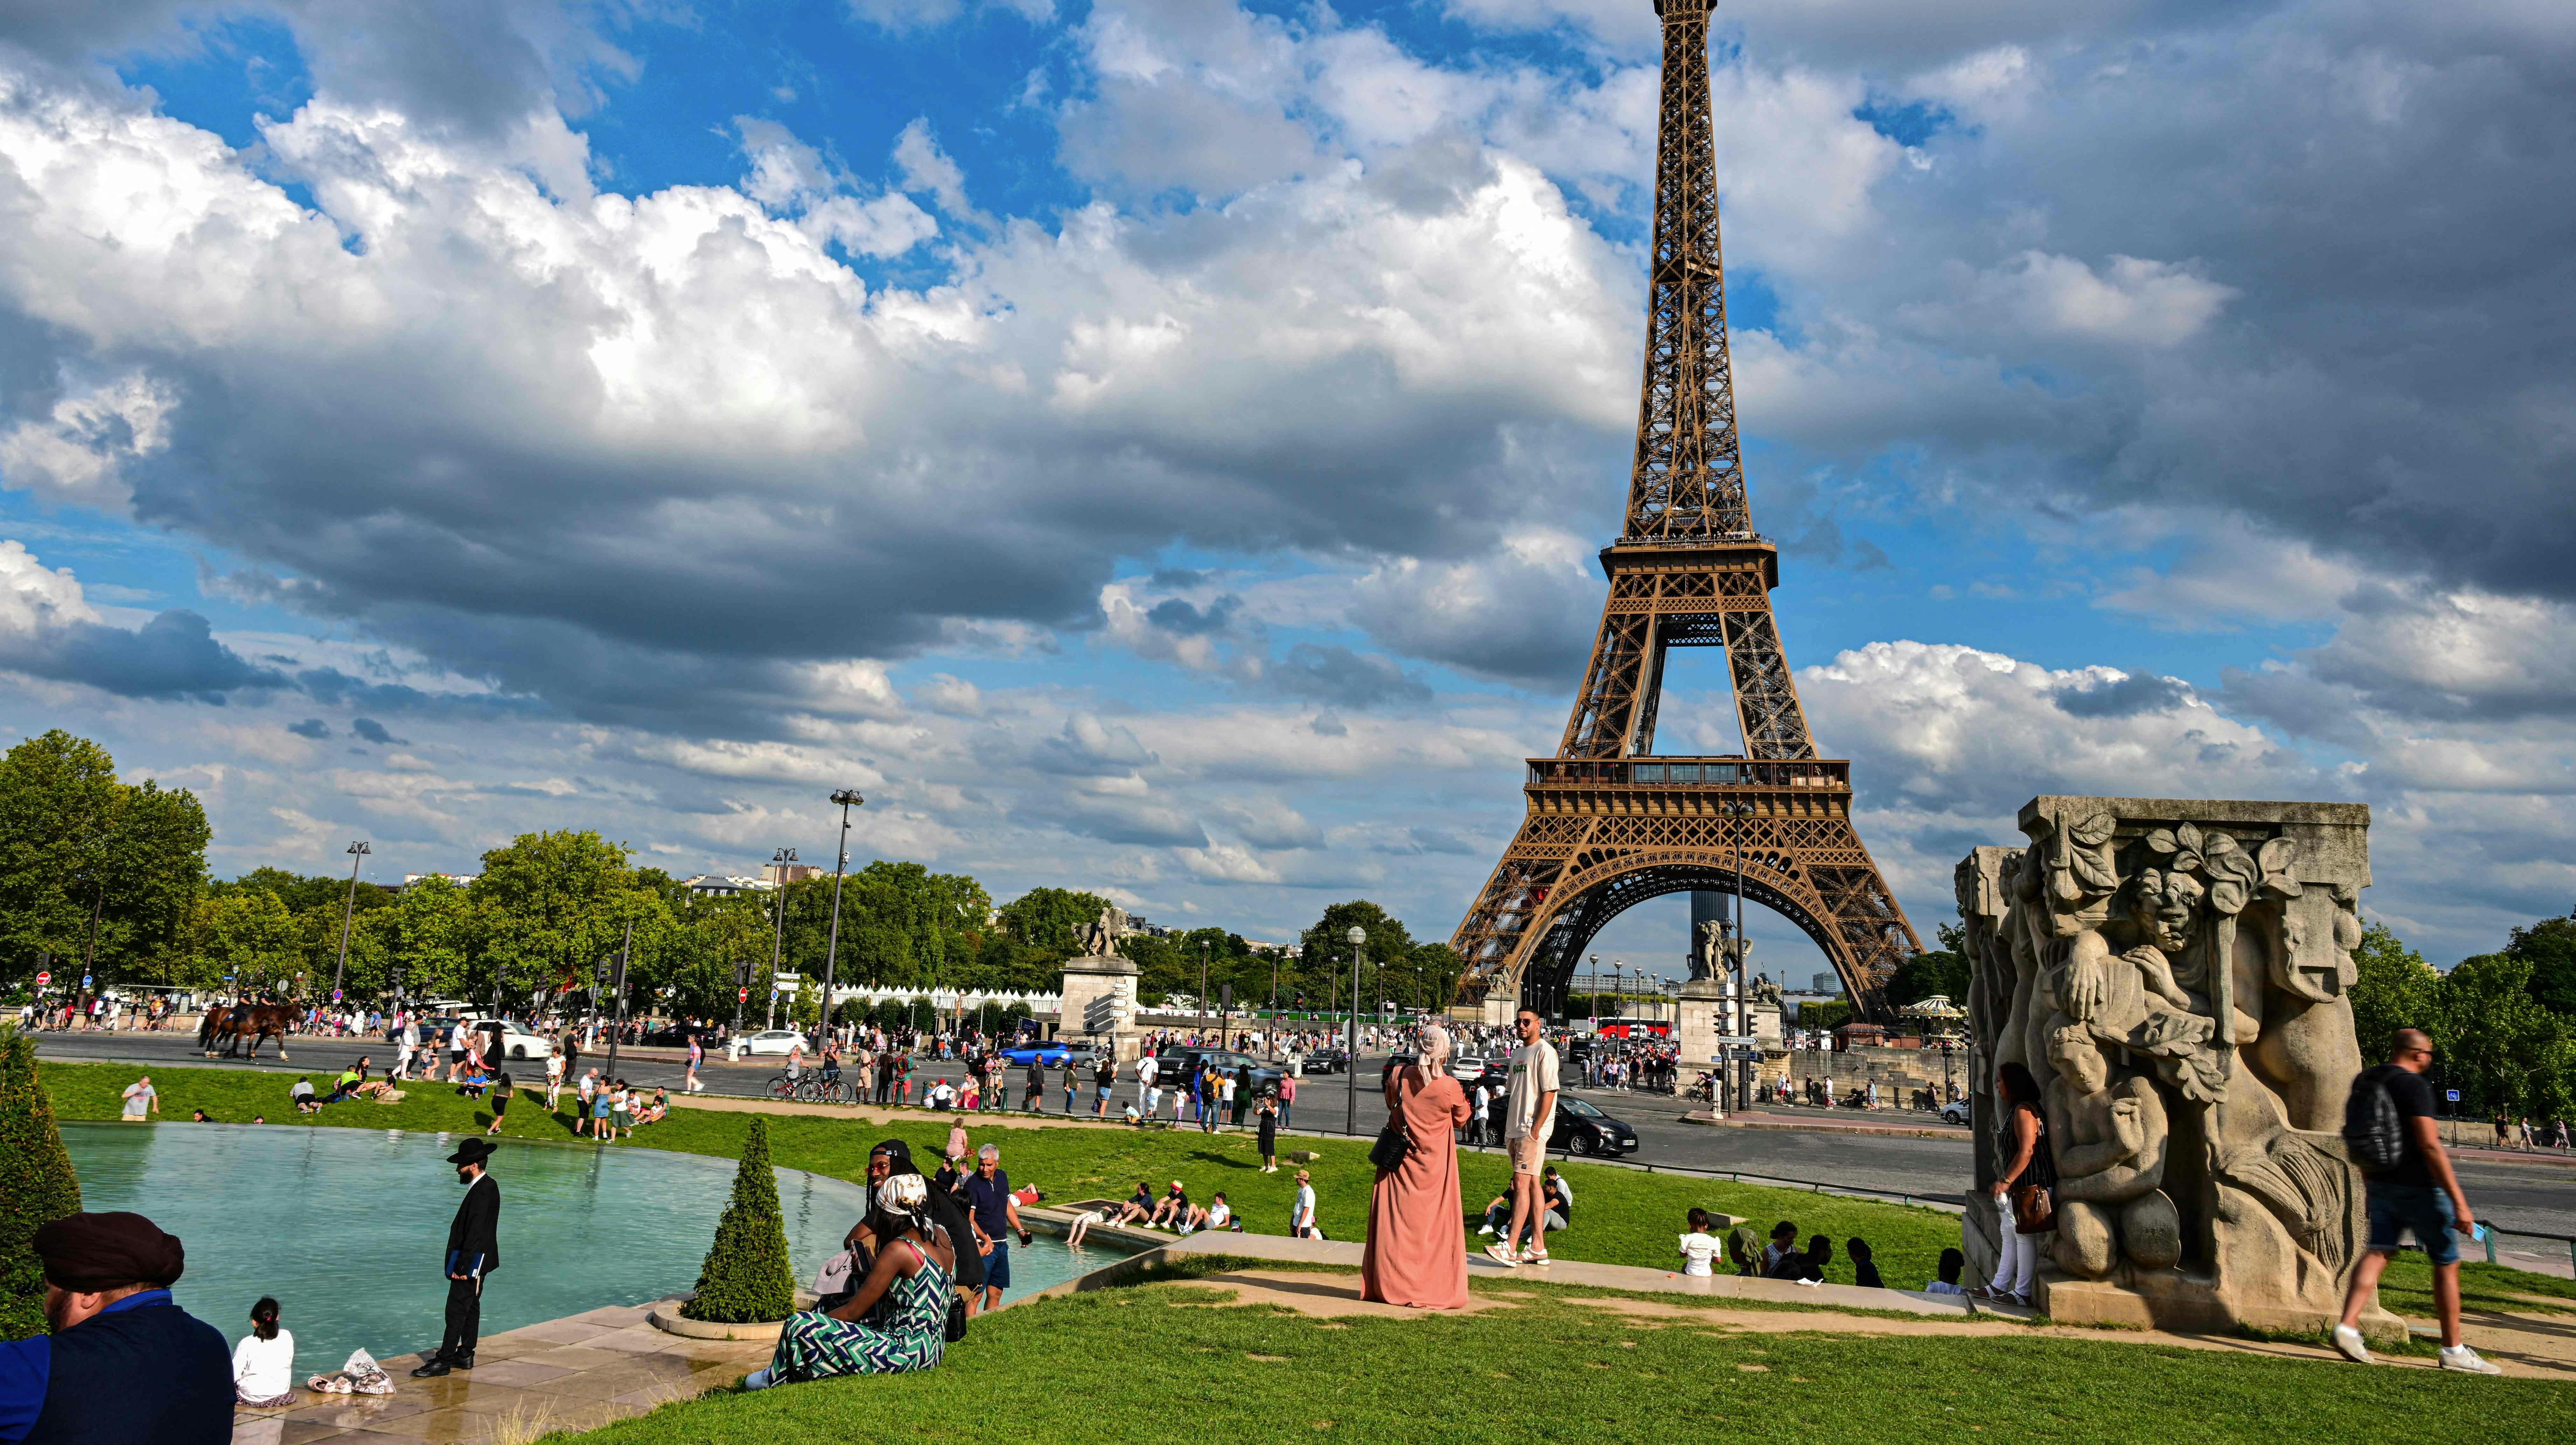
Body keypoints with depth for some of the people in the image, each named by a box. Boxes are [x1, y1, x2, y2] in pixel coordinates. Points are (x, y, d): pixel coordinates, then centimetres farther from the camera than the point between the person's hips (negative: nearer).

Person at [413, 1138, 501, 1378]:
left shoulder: (483, 1192, -22)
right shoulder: (487, 1186, 10)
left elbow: (476, 1233, -24)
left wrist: (462, 1266, -22)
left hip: (472, 1261, -10)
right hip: (476, 1261, 10)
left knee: (457, 1310, -5)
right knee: (471, 1307, 15)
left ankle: (444, 1360, -1)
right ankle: (465, 1355, 23)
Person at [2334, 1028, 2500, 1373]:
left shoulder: (2363, 1082, 9)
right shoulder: (2413, 1085, -16)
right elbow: (2430, 1145, -22)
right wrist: (2459, 1203, -22)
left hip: (2381, 1184, 7)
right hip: (2419, 1187, -7)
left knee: (2379, 1252, 4)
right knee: (2447, 1264, 7)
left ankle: (2347, 1327, -13)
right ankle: (2453, 1351, 16)